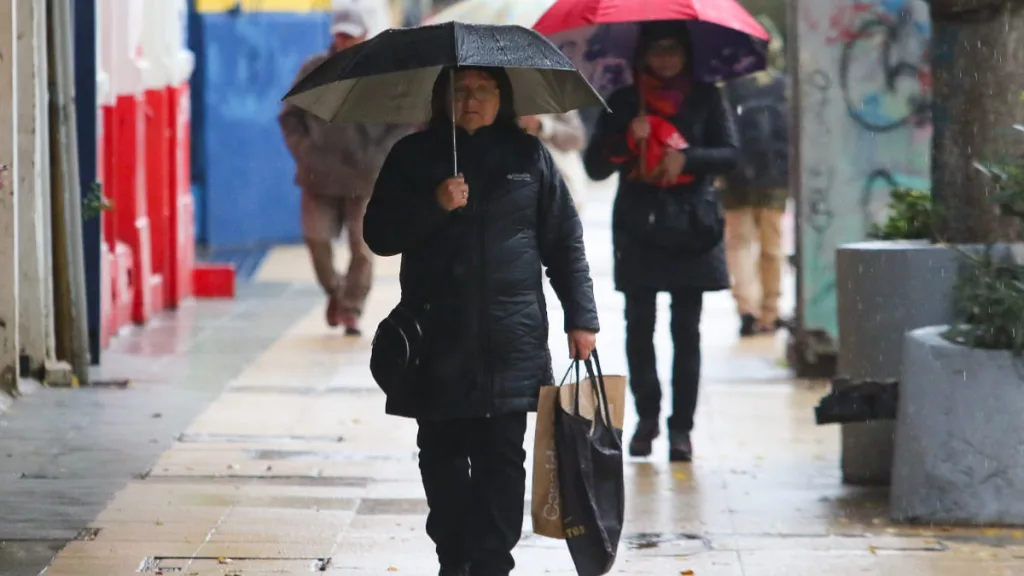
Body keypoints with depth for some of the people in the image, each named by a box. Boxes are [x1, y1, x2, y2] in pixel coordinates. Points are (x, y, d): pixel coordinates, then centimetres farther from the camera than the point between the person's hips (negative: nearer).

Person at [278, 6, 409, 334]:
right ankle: (334, 291, 24)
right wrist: (305, 152, -2)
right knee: (316, 237, -3)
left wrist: (380, 157, -7)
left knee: (361, 245, -4)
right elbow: (290, 116, 11)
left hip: (364, 179, -2)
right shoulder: (314, 70, 3)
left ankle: (351, 310, 8)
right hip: (320, 176, 2)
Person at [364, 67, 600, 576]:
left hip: (511, 342, -1)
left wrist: (580, 317, 3)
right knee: (442, 455, 5)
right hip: (438, 339, 1)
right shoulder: (413, 157, 7)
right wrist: (435, 205, -13)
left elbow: (565, 242, 9)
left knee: (501, 456, -3)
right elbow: (379, 236, 2)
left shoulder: (528, 156, 7)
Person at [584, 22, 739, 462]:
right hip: (639, 228, 1)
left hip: (691, 227, -1)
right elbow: (595, 166, 3)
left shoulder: (706, 99, 7)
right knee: (639, 326, 1)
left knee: (686, 330, -3)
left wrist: (686, 158, -16)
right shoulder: (624, 103, 8)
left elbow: (729, 155, 0)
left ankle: (681, 426, -1)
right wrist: (628, 138, -14)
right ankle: (647, 417, 15)